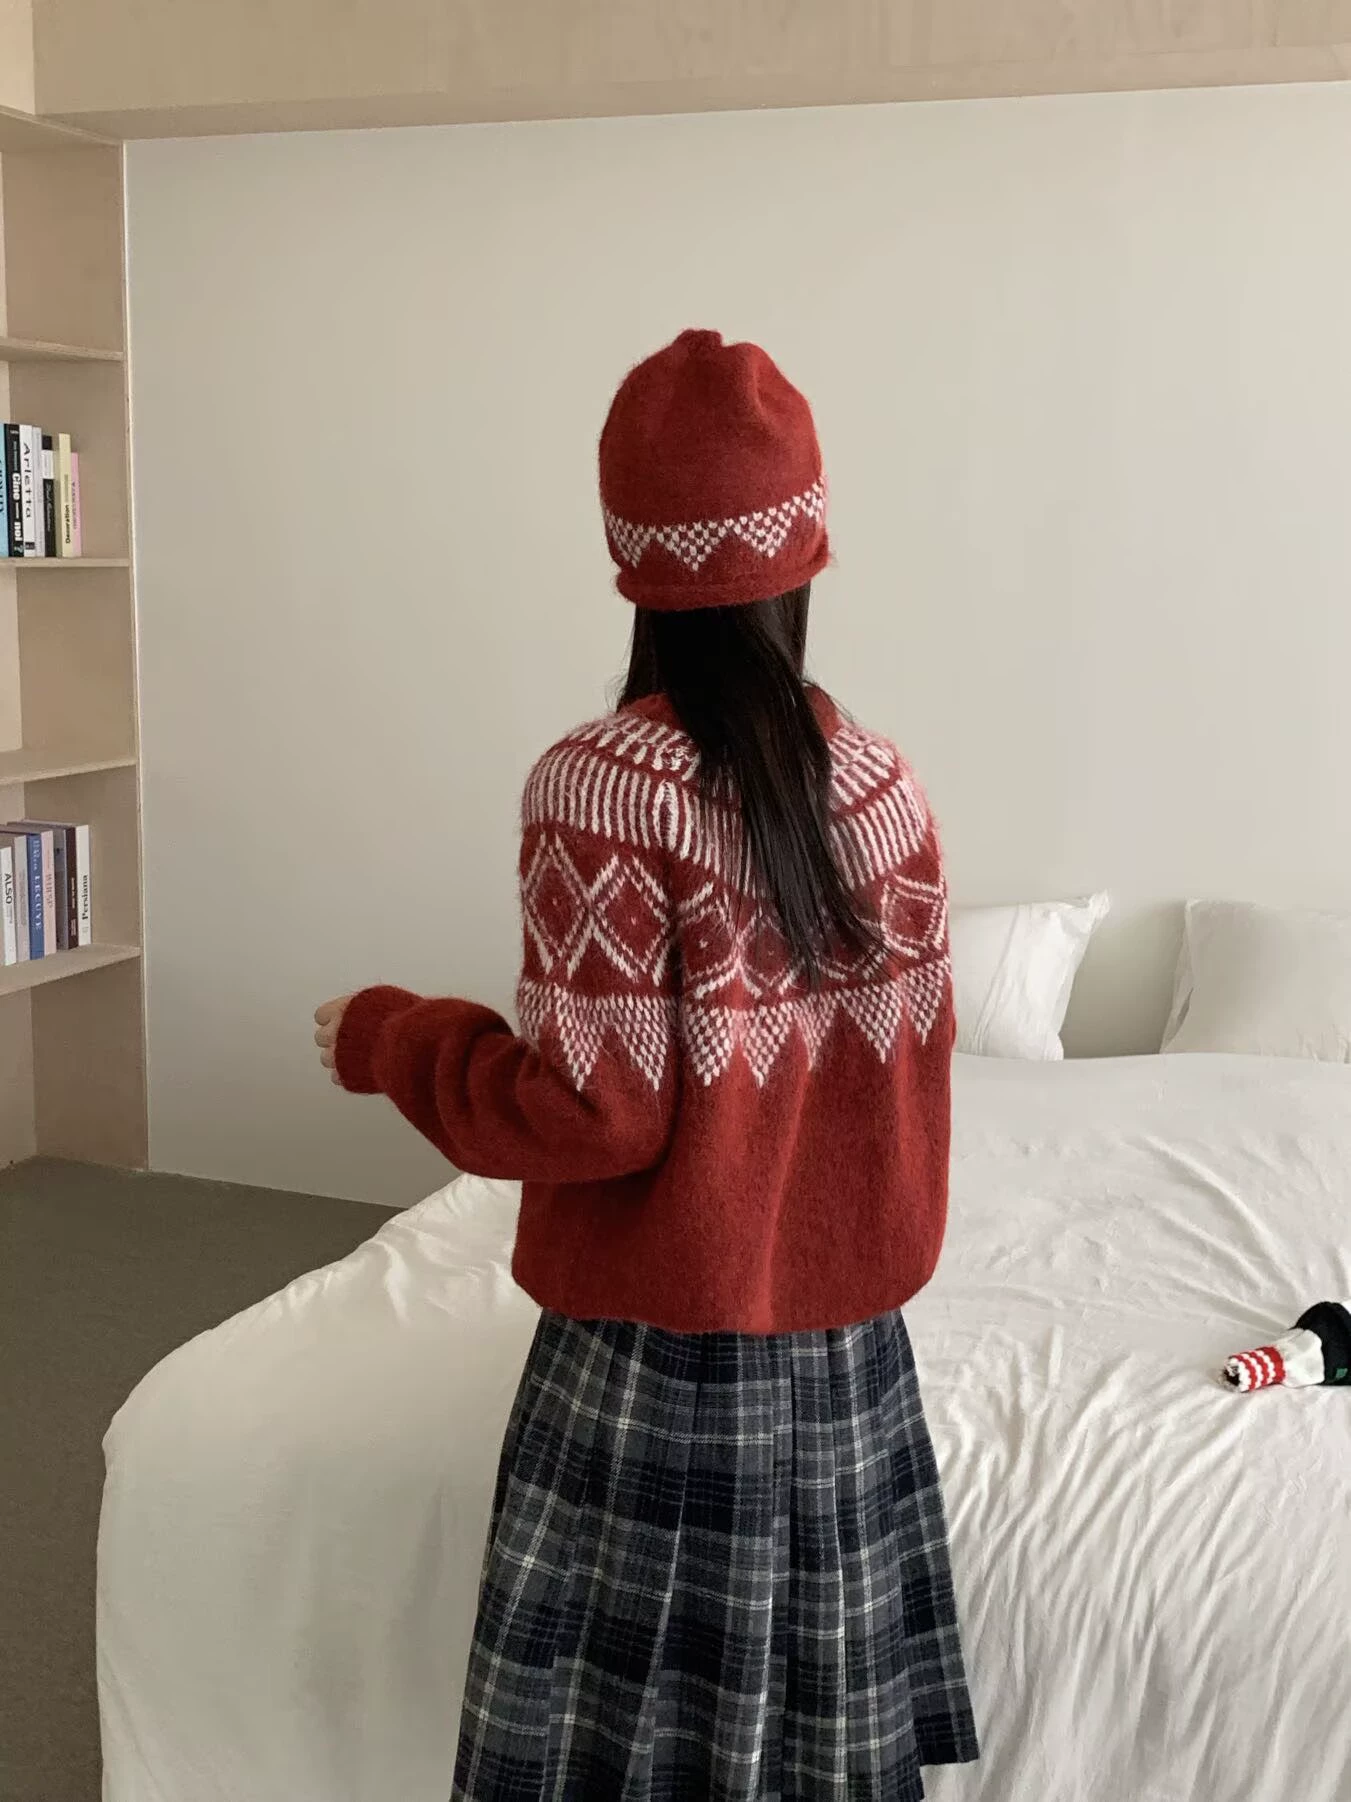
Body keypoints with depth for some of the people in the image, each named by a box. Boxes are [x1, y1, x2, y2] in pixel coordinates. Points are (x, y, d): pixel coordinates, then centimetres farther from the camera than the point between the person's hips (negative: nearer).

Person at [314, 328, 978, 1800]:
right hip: (850, 1343, 5)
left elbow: (590, 1111, -18)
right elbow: (916, 1048, 5)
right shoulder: (882, 782, -3)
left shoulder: (602, 786, -18)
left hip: (662, 1354, -5)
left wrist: (382, 1036, -3)